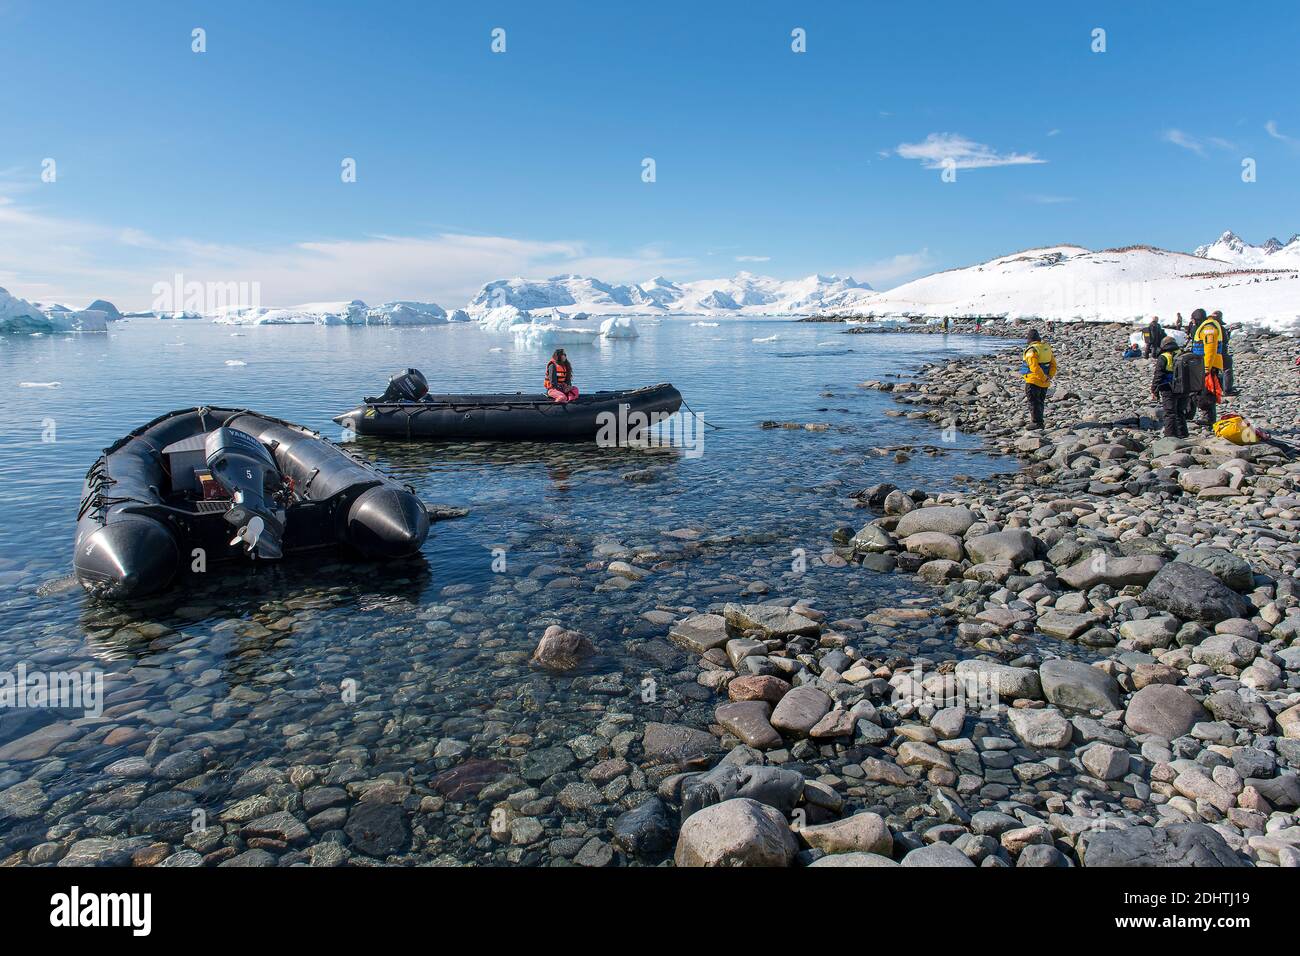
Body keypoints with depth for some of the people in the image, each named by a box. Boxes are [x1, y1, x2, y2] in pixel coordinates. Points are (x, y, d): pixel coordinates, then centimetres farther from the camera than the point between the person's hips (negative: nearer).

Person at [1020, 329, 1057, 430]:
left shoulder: (1031, 350, -17)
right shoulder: (1047, 347, 8)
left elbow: (1034, 367, -25)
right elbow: (1053, 364, 10)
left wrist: (1044, 378, -17)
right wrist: (1049, 376, 3)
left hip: (1033, 381, -8)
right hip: (1044, 383, 8)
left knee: (1033, 402, -3)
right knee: (1040, 402, 17)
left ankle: (1037, 422, -6)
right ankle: (1039, 422, 24)